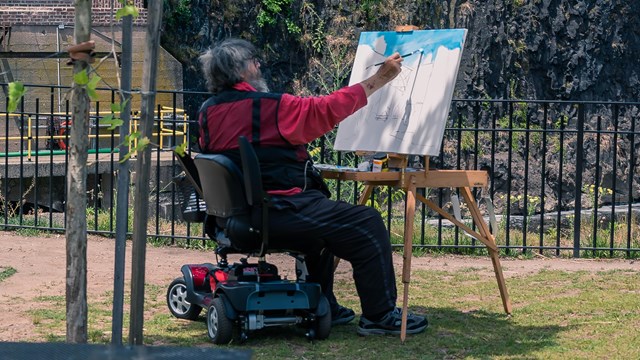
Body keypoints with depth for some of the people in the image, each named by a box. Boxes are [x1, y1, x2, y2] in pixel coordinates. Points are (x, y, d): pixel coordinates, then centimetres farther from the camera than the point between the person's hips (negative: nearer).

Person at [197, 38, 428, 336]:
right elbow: (328, 109, -10)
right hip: (279, 212, -9)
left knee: (323, 221, 33)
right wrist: (380, 79, 0)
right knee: (368, 226, -3)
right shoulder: (270, 106, -15)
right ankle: (380, 315, 2)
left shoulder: (207, 111, 7)